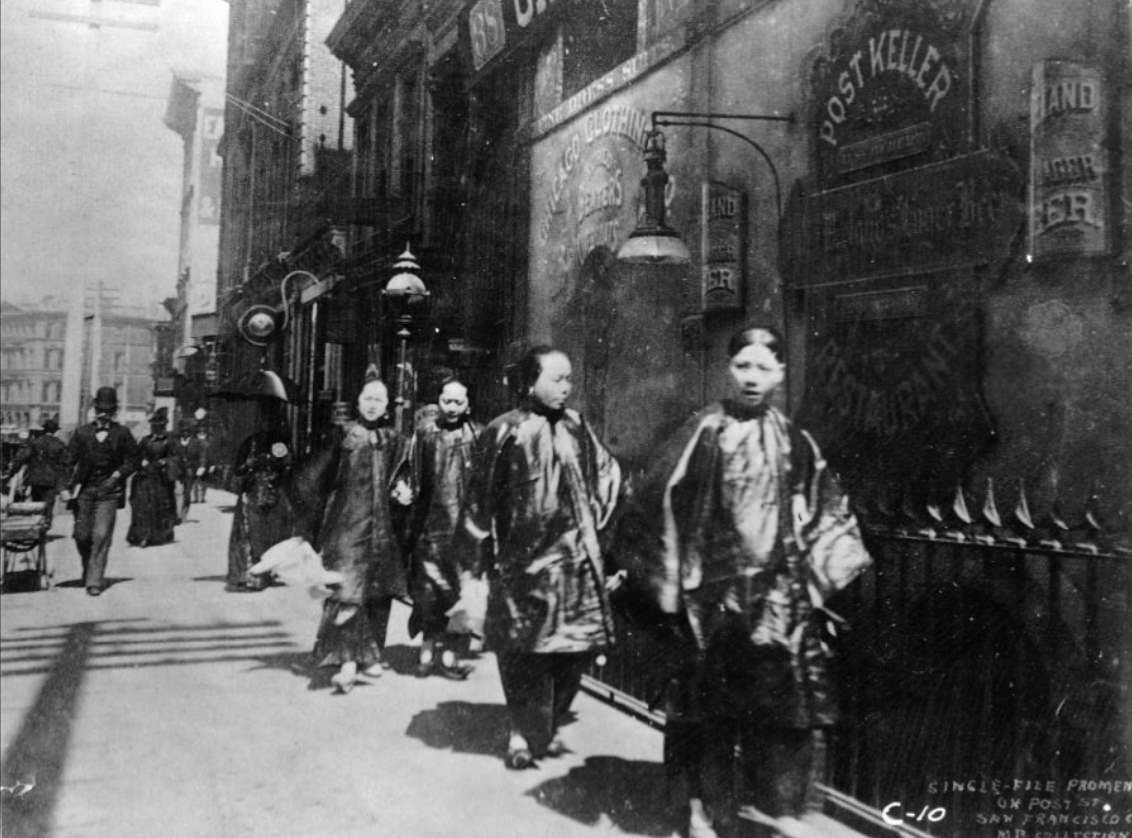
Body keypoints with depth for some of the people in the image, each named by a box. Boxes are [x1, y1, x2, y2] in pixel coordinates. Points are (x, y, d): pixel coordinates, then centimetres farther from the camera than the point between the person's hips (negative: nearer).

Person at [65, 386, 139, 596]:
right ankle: (88, 569, 32)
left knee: (101, 536, -9)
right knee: (82, 535, 7)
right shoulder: (81, 433, 7)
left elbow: (132, 461, 7)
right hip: (83, 490, 2)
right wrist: (70, 485, -6)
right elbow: (69, 460, 6)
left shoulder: (122, 434, 4)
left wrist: (117, 475, -8)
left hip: (108, 492, -2)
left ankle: (95, 581, -6)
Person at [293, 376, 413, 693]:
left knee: (378, 593, 9)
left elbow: (404, 476, 19)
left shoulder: (395, 442, 9)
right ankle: (348, 661, -15)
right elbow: (310, 477, 3)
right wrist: (315, 519, 3)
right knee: (347, 590, -13)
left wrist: (404, 491, -3)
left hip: (382, 527, 4)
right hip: (347, 524, -4)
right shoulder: (343, 436, -1)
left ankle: (370, 655, 22)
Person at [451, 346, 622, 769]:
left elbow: (609, 472, 23)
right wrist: (471, 565, -7)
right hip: (523, 563, -4)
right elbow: (479, 501, -6)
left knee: (574, 649, 7)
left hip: (576, 560, 5)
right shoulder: (504, 432, -8)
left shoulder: (576, 427, 6)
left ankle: (549, 725, 26)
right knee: (524, 655, 0)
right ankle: (522, 733, 18)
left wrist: (593, 514, 14)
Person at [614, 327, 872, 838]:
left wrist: (822, 566, 8)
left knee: (782, 697, 7)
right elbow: (659, 502, -7)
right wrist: (670, 580, -7)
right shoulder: (704, 432, -6)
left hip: (781, 591, 4)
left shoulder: (793, 441, 6)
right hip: (717, 588, -3)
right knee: (712, 700, 5)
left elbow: (825, 508, 16)